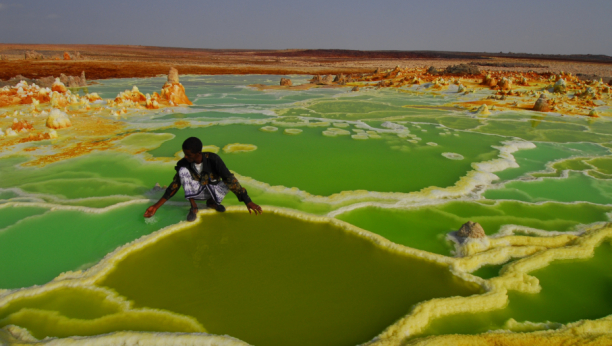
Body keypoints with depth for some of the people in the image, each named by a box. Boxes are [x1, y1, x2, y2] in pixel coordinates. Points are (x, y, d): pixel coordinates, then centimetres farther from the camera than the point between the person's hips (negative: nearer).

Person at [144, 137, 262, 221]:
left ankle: (211, 202, 0)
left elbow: (229, 179, -32)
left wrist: (247, 201, -38)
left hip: (213, 190, -1)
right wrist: (156, 206, -16)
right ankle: (193, 207, -13)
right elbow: (175, 185, -11)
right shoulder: (184, 163, -19)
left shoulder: (213, 159, -27)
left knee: (229, 183, -33)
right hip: (197, 191, 1)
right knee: (182, 170, -25)